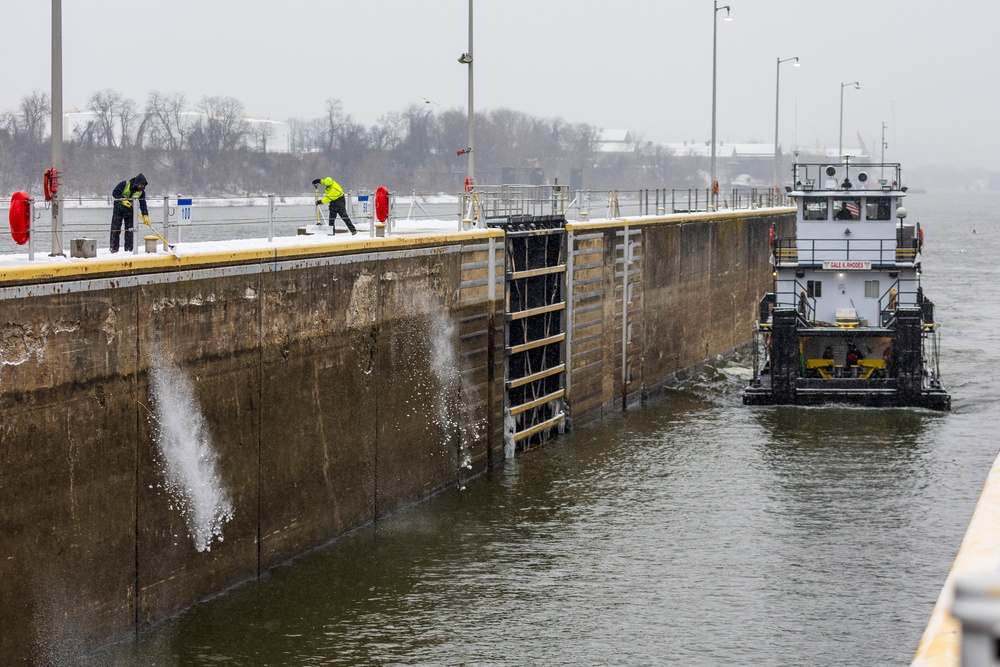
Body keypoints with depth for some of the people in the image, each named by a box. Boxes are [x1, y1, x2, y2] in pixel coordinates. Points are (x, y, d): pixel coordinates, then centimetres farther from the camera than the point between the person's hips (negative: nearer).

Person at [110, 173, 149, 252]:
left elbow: (143, 204, 0)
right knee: (115, 229, -4)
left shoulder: (141, 192, -2)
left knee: (130, 230, 2)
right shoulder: (124, 184, -14)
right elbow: (115, 193, -14)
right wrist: (123, 200, -25)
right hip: (119, 209, -3)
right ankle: (114, 248, 1)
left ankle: (129, 248, 9)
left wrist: (145, 215, -11)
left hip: (130, 210, 3)